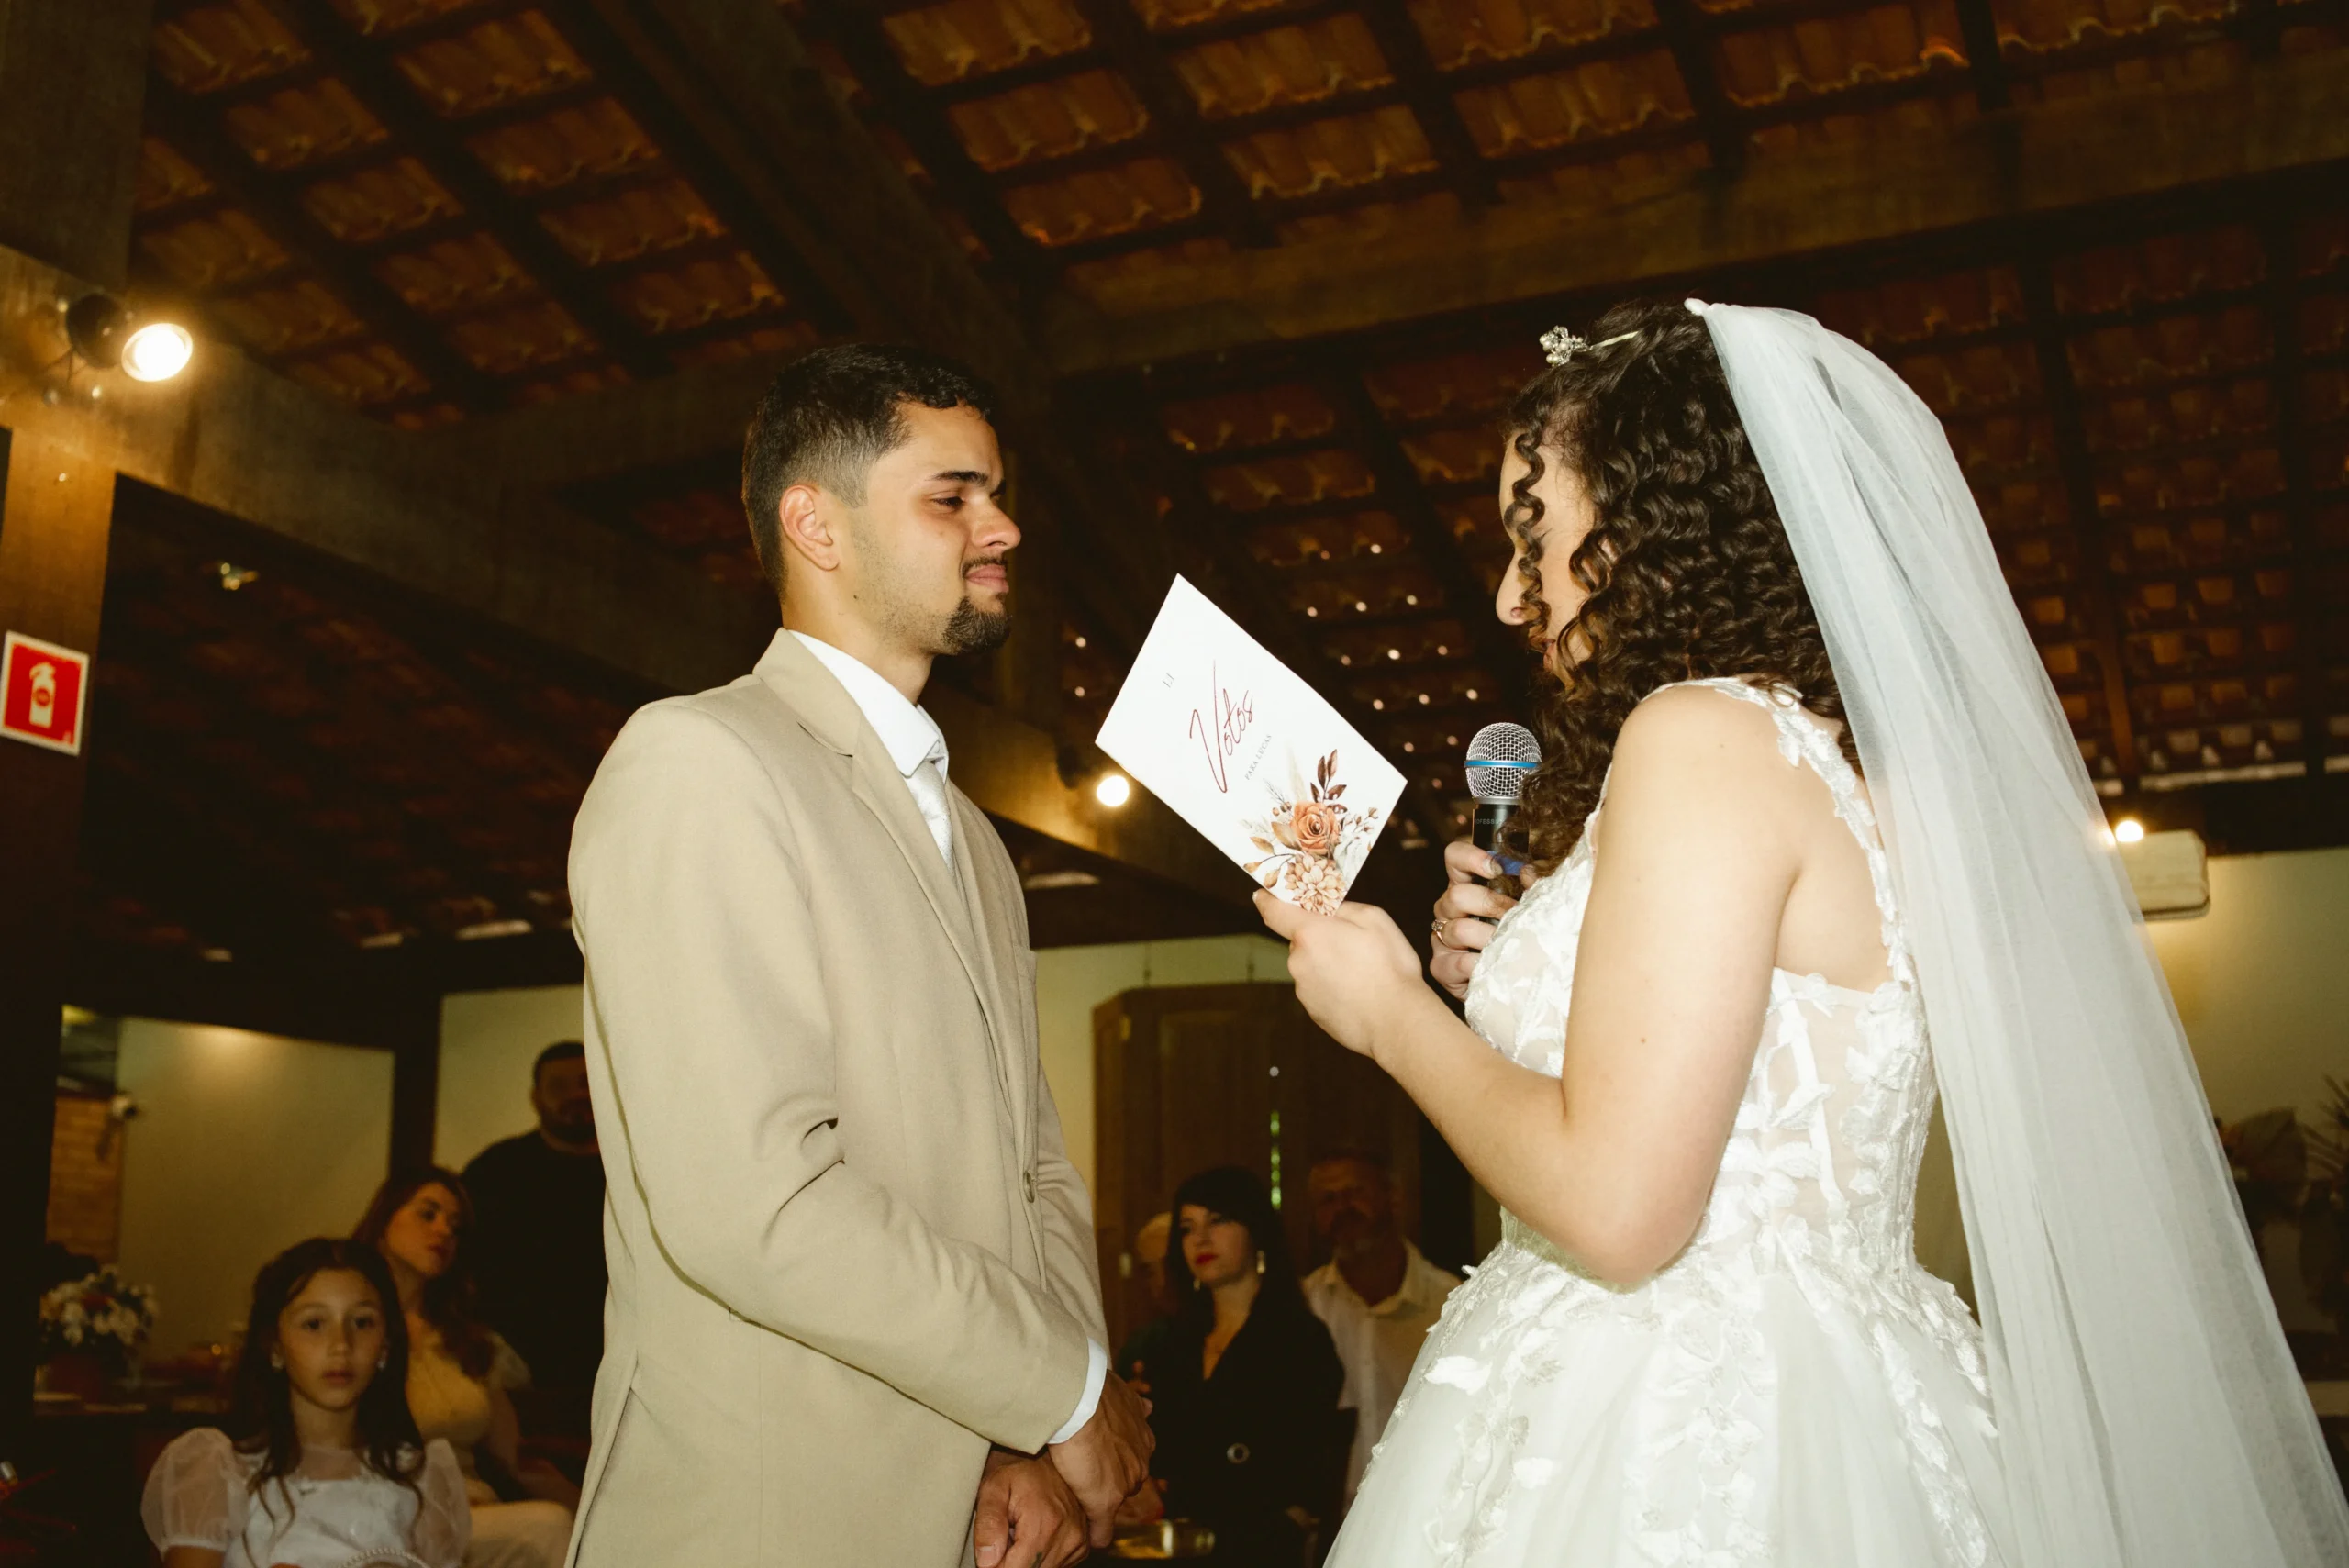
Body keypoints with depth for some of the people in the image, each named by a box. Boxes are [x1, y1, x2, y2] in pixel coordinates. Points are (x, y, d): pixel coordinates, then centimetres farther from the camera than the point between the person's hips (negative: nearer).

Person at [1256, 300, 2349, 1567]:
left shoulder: (1705, 734, -15)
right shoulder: (1848, 757, 13)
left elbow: (1616, 1206, -22)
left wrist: (1394, 1010, -8)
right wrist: (1518, 973, 13)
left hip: (1679, 1434, -9)